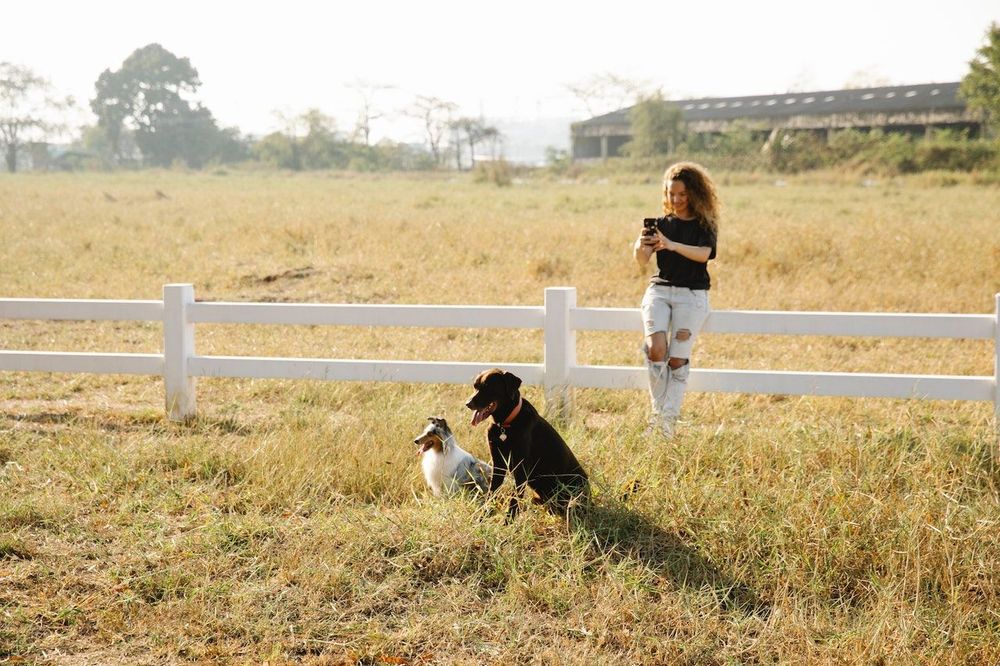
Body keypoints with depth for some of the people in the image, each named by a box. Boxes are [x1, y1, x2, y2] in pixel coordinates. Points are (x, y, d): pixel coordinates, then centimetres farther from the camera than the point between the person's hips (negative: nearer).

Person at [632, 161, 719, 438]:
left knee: (678, 359, -10)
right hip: (659, 290, 2)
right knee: (656, 349, -19)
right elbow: (643, 260, -2)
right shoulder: (661, 224, 11)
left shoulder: (705, 225, 4)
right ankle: (658, 410, -6)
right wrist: (641, 246, -26)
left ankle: (668, 418, -5)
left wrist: (671, 245, -33)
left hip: (692, 294, -2)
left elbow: (703, 254, -17)